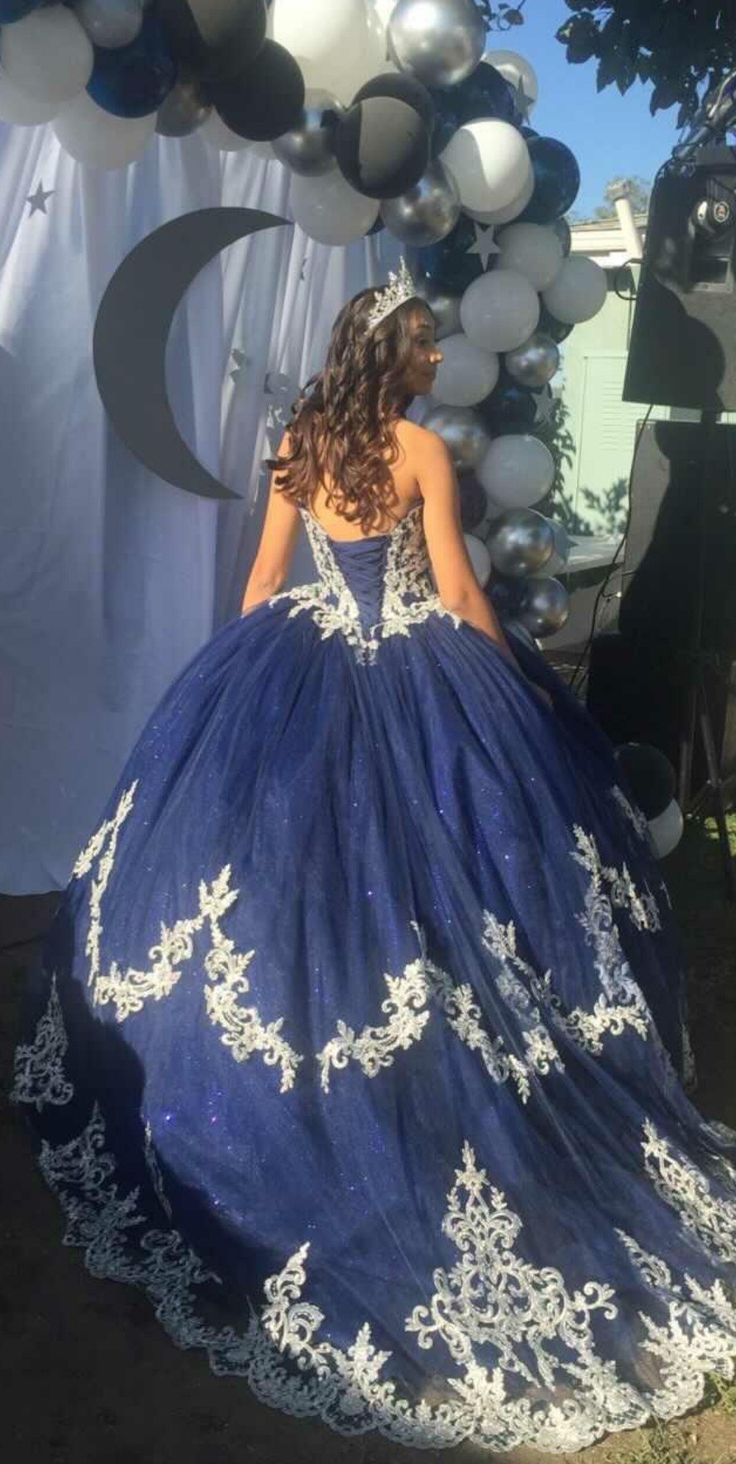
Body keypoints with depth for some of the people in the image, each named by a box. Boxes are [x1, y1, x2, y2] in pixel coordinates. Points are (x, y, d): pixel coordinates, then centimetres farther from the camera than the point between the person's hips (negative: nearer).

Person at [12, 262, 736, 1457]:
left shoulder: (297, 443, 6)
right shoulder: (424, 451, -7)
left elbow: (264, 576, 10)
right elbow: (458, 591, -7)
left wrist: (238, 679, 21)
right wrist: (520, 683, 5)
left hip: (304, 668, 4)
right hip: (416, 679, -4)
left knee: (271, 864, 12)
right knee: (418, 877, 5)